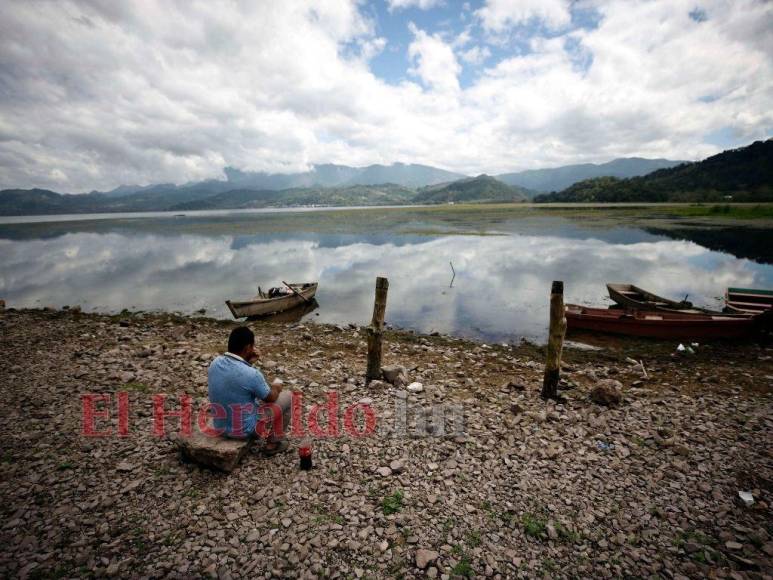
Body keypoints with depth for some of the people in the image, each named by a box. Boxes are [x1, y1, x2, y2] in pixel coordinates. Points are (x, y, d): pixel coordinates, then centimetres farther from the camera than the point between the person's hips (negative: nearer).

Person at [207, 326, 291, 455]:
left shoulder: (215, 363, -10)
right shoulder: (251, 374, -30)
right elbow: (270, 398, -10)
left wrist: (247, 362, 2)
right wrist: (276, 388, 11)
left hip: (220, 426, 7)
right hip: (244, 429, -7)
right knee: (287, 397, 9)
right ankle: (273, 442, 22)